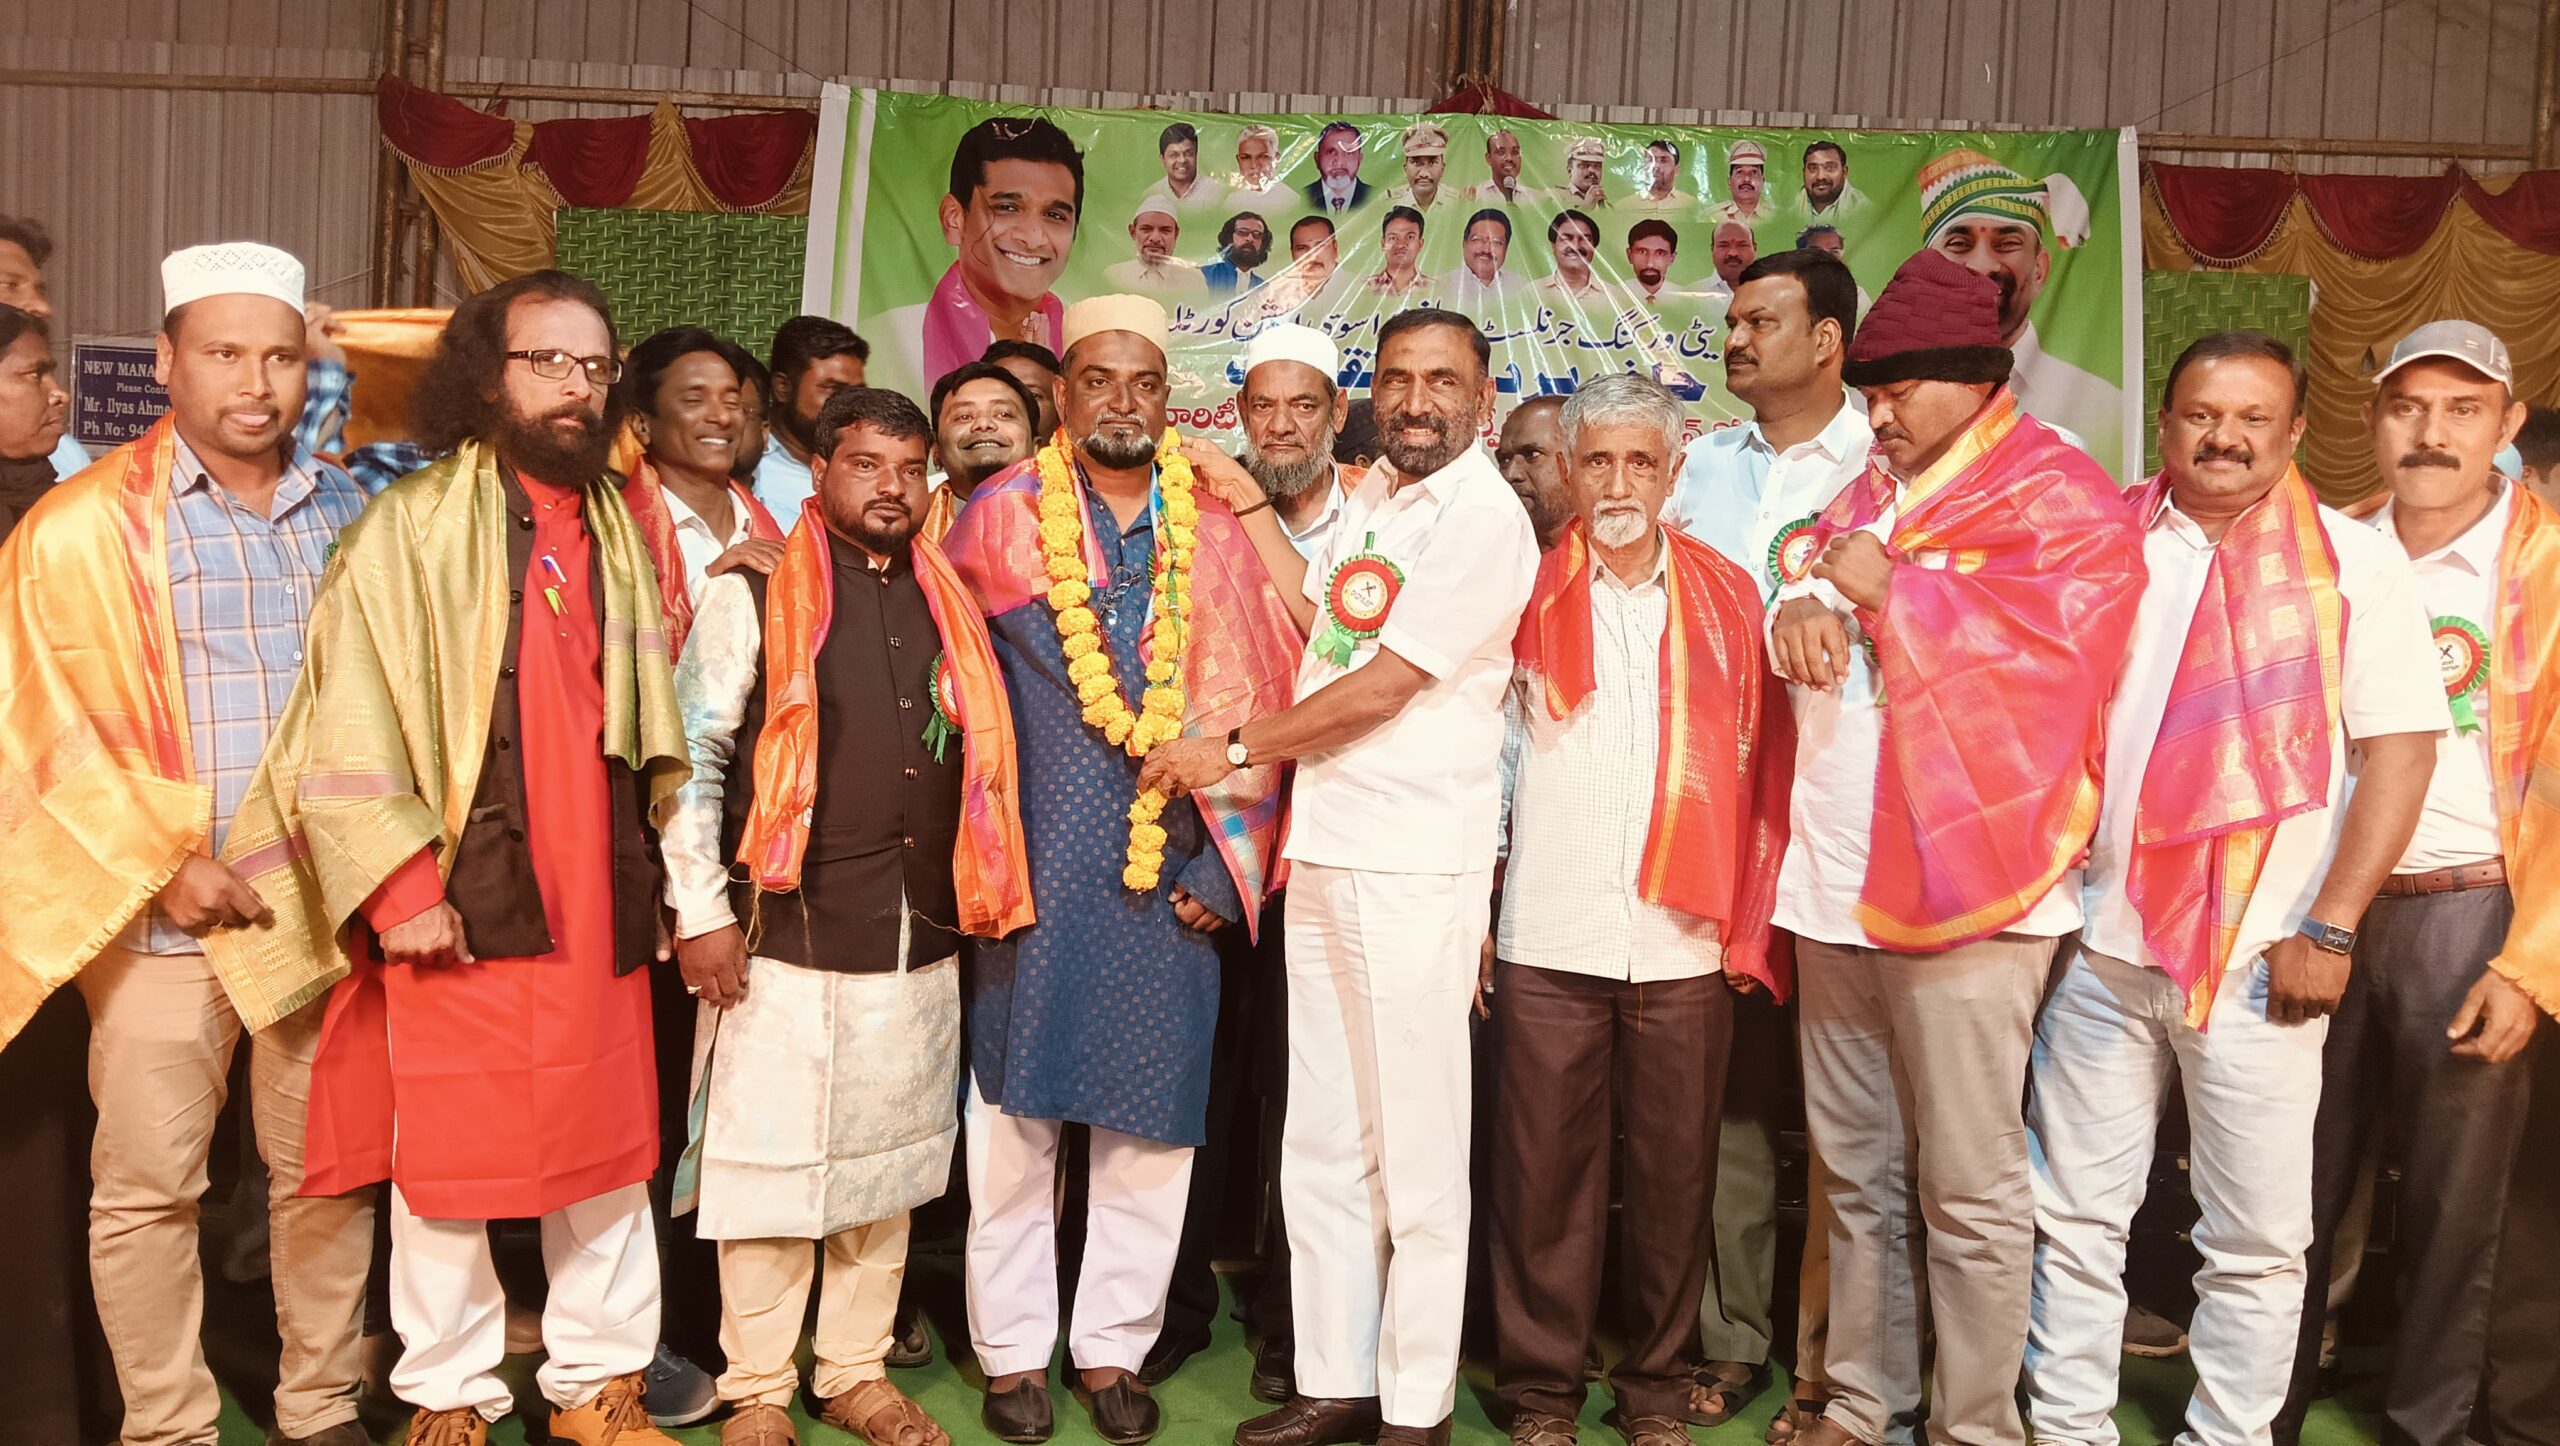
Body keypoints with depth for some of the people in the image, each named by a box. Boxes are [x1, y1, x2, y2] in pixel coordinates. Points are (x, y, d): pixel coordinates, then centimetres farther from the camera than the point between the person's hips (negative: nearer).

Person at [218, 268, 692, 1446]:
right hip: (459, 895, -4)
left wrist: (660, 863, 8)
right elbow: (350, 720, -8)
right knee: (446, 1157, 6)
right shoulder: (411, 521, -2)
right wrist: (400, 882, -14)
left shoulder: (619, 531, 13)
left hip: (596, 899, 4)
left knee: (607, 1152, 9)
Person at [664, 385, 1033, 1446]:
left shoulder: (951, 604, 12)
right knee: (772, 1165, 3)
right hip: (788, 936, -5)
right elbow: (691, 755, -5)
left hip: (922, 940, 5)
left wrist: (980, 901, 14)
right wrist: (701, 913, -9)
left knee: (891, 1165, 13)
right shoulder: (754, 594, -2)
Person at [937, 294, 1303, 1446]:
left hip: (1173, 870, 2)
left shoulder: (1214, 528, 7)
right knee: (1017, 1105, 6)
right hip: (1038, 863, -1)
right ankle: (1013, 1350, 22)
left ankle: (1114, 1347, 23)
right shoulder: (1000, 517, 3)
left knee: (1152, 1114, 7)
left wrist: (1227, 860, 0)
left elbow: (1256, 700, 6)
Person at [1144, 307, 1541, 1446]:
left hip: (1415, 866, -8)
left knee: (1415, 1157, 1)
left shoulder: (1485, 519, -10)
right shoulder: (1371, 496, 15)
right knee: (1320, 1147, 12)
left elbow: (1384, 685, -14)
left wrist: (1233, 749, -6)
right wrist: (1249, 506, 21)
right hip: (1324, 850, 8)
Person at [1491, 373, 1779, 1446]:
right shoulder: (1530, 599, 6)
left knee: (1674, 1175, 8)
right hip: (1548, 942, 0)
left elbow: (1753, 769, 9)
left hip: (1686, 944, 1)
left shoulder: (1727, 601, 8)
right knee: (1544, 1171, 4)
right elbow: (1486, 754, 9)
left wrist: (1747, 925, 2)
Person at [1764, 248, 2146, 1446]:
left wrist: (1891, 590, -11)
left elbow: (2048, 655, -16)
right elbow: (1811, 597, 22)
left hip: (1959, 886, -7)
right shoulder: (1870, 494, 19)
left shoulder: (2061, 499, -3)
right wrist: (1801, 610, -2)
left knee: (1966, 1187, -2)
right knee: (1855, 1170, 14)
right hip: (1834, 883, 7)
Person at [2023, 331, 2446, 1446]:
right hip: (2101, 937, 3)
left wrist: (2328, 929, -11)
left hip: (2259, 956, -2)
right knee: (2075, 1216, 9)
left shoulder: (2352, 562, -1)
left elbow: (2400, 747, -5)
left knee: (2258, 1239, 6)